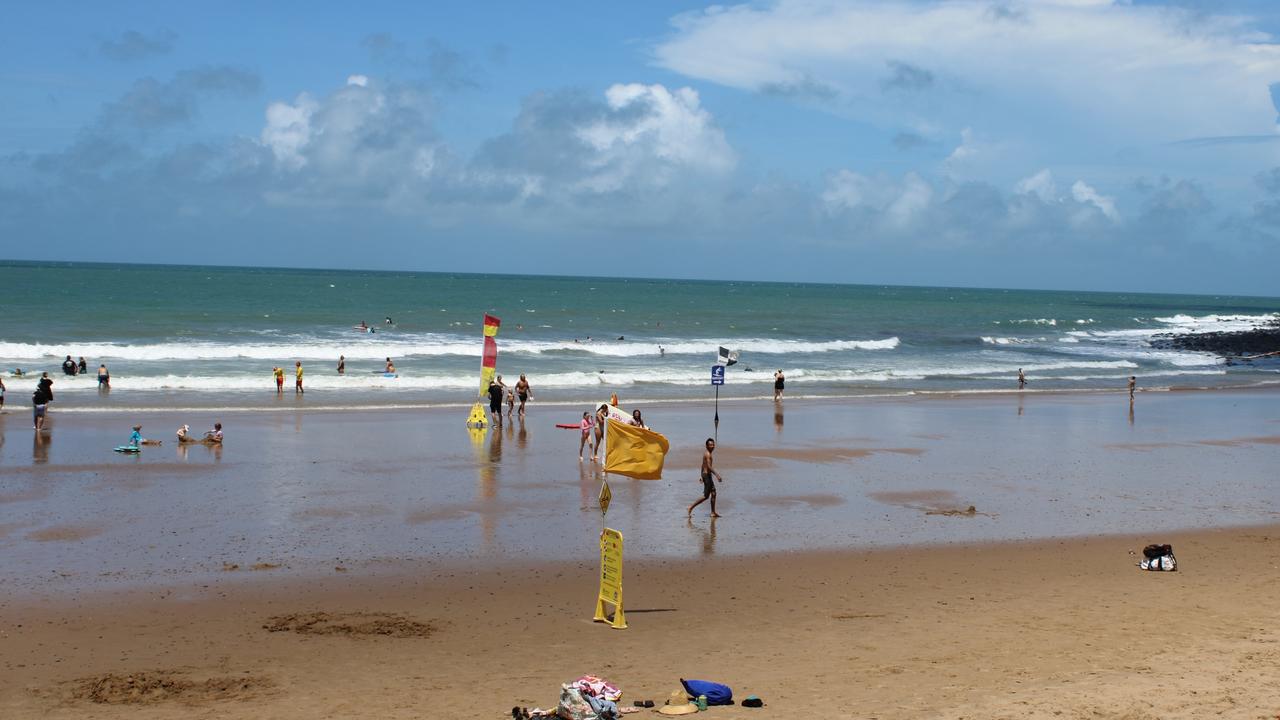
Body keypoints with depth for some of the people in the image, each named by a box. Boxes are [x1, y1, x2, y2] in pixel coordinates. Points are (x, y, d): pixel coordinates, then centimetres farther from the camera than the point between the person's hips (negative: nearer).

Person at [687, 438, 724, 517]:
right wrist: (717, 475, -30)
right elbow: (709, 466, -26)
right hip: (707, 475, -10)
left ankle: (713, 512, 13)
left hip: (705, 474, 10)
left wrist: (702, 476, 29)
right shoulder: (708, 454, -16)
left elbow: (703, 465, 22)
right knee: (706, 496, -6)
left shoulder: (705, 454, 14)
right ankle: (691, 507, -2)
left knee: (713, 493, 10)